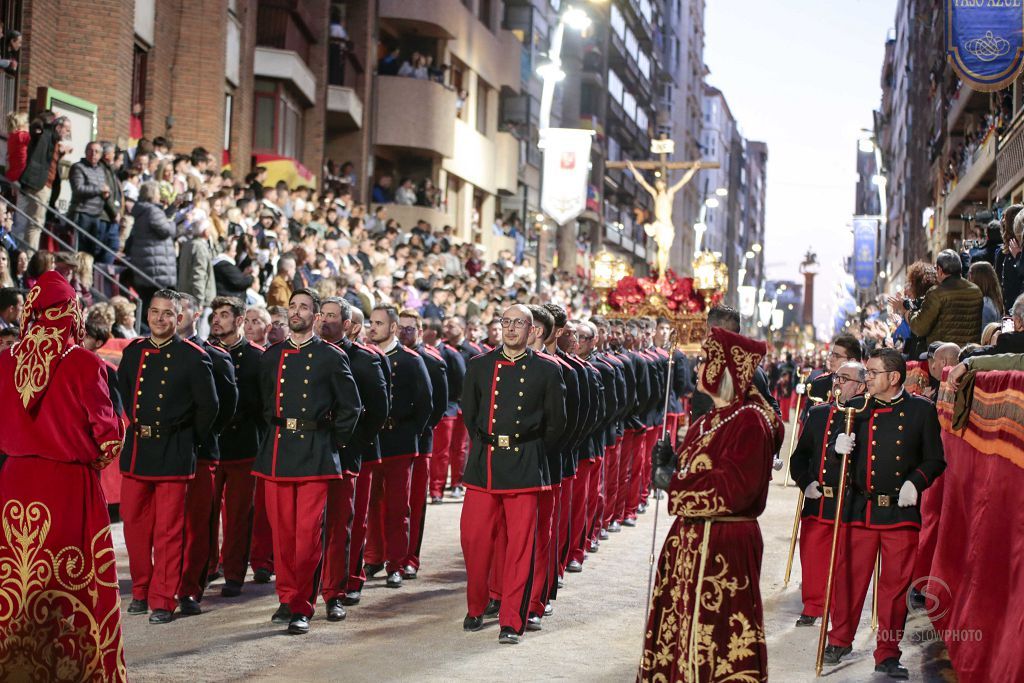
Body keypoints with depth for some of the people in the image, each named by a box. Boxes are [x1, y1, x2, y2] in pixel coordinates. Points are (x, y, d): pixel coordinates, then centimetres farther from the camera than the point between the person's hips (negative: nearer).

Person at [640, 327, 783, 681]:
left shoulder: (750, 421, -14)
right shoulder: (708, 421, 16)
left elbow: (736, 488, -22)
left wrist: (675, 482, -16)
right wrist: (671, 464, 0)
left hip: (723, 545, -9)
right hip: (690, 538, 9)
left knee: (713, 632, -5)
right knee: (682, 625, 12)